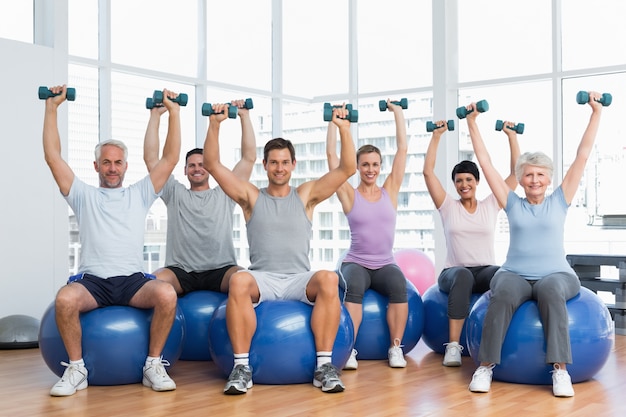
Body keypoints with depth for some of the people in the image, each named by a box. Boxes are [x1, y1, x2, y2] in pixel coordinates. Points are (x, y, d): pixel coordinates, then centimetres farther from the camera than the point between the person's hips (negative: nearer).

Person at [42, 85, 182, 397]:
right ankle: (76, 368, -14)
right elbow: (53, 157, 9)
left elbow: (171, 158, 11)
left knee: (167, 294, -33)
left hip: (133, 280, 1)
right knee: (65, 298, -36)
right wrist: (51, 108, 7)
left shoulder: (139, 194, 18)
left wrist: (174, 112, 7)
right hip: (92, 280, -1)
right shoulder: (83, 195, 16)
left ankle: (153, 365, -13)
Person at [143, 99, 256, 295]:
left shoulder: (224, 194, 19)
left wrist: (245, 116, 9)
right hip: (180, 271, 0)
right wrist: (155, 115, 9)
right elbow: (151, 158, 12)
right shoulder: (175, 193, 19)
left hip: (221, 270, 0)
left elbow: (249, 157, 12)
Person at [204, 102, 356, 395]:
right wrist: (215, 124, -5)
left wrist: (344, 128, -7)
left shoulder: (306, 195, 12)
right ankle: (242, 366, -27)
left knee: (329, 280, -34)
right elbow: (212, 164, 4)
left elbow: (347, 168, 4)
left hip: (299, 280, 1)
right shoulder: (251, 196, 12)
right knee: (238, 281, -36)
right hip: (262, 279, 0)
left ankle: (324, 365, -26)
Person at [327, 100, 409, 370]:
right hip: (356, 263, -1)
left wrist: (397, 112, 7)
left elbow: (402, 148, 4)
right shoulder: (349, 195, 2)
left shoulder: (390, 191, 6)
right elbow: (331, 154, -3)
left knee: (399, 285, -32)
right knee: (353, 287, -36)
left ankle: (396, 347, -20)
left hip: (385, 265, 2)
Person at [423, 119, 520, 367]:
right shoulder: (448, 206, 8)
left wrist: (512, 136, 1)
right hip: (454, 272, -1)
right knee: (463, 276, -41)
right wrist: (436, 136, -1)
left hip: (485, 270, 1)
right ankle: (453, 346, -38)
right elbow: (428, 172, 0)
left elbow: (516, 172, 5)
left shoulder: (491, 205, 10)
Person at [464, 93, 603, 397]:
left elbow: (582, 157, 7)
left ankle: (560, 368, -37)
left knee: (551, 291, -37)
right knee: (503, 293, -35)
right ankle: (486, 365, -29)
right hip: (515, 274, 1)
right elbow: (485, 163, 12)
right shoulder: (513, 204, 12)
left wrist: (596, 113, 6)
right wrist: (472, 123, 12)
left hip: (556, 274, 0)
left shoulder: (559, 202, 10)